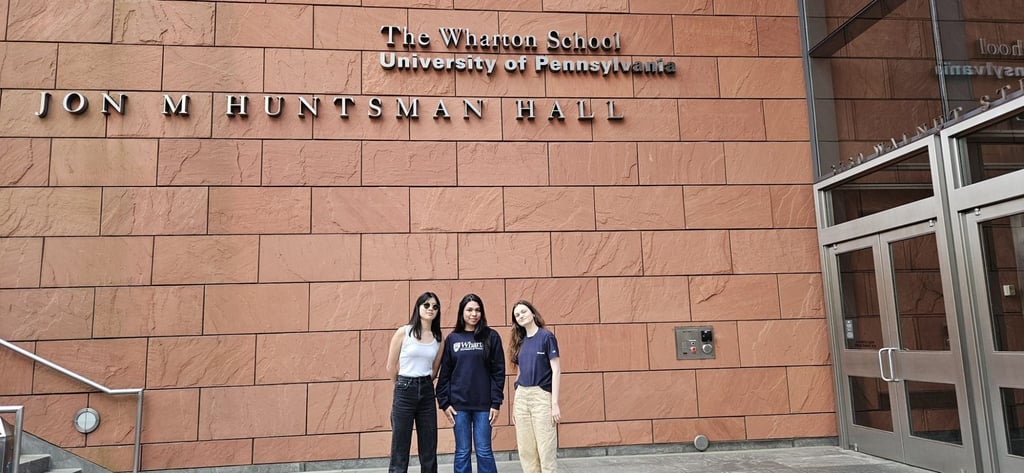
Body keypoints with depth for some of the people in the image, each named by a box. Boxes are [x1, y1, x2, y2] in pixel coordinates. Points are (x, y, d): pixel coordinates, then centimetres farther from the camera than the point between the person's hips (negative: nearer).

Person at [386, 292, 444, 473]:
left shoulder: (437, 338, 6)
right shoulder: (403, 332, -6)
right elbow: (391, 367, 0)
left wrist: (424, 385, 14)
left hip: (427, 392, 4)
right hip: (405, 391, -4)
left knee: (429, 448, 8)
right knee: (400, 447, 2)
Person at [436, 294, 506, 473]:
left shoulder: (491, 337, 0)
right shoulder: (452, 339, 4)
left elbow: (498, 371, -2)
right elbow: (444, 373, 5)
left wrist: (496, 403, -6)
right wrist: (444, 402, -1)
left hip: (484, 404, -1)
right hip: (458, 405, 1)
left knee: (484, 451, 3)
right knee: (462, 452, 7)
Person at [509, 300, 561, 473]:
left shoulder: (546, 336, -5)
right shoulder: (520, 342, 12)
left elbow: (556, 371, -9)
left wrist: (555, 403, -14)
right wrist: (514, 405, 16)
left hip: (542, 396, -6)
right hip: (521, 398, 6)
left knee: (546, 450, -4)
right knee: (526, 451, 9)